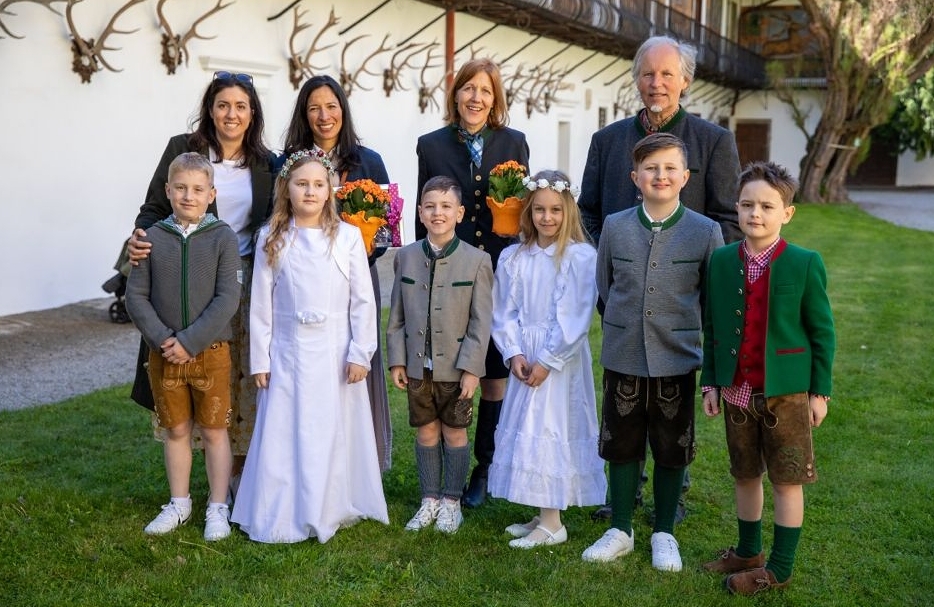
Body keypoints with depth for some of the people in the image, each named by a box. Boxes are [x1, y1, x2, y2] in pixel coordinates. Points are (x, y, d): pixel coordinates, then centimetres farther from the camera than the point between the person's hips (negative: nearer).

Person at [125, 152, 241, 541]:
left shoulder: (222, 237, -7)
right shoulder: (152, 238, 0)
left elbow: (228, 298, -13)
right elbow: (136, 295, 0)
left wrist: (190, 341, -17)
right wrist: (162, 338, -13)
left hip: (211, 352, -2)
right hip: (163, 354, 2)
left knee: (214, 431, 8)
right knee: (176, 431, 15)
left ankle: (218, 507, 20)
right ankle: (179, 503, 30)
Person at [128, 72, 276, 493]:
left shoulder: (265, 163, 8)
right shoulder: (183, 149, 0)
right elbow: (156, 207, 0)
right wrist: (140, 240, -21)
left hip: (246, 282, 2)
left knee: (244, 375, 3)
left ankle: (241, 473, 16)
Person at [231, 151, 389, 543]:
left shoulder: (347, 236, -3)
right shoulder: (271, 239, 1)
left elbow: (363, 301, -1)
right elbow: (261, 304, 3)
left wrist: (360, 353, -6)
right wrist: (259, 360, 1)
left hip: (335, 354, -1)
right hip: (288, 353, 1)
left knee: (334, 434, 8)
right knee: (283, 436, 5)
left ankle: (331, 510, 24)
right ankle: (282, 517, 18)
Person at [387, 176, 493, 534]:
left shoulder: (476, 261, -6)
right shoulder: (406, 257, 2)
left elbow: (481, 321, -8)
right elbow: (396, 315, 6)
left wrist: (471, 367, -12)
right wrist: (397, 360, 2)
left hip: (456, 367, -3)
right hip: (418, 366, 3)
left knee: (454, 433, 9)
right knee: (426, 431, 13)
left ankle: (451, 502, 24)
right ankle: (430, 500, 27)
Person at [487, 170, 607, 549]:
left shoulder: (580, 257, -10)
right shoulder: (513, 258, 5)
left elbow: (574, 319, -13)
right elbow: (504, 311, 5)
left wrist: (547, 360, -14)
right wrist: (514, 353, -8)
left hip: (561, 360, -5)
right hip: (524, 359, 5)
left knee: (549, 432, -3)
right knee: (525, 431, 10)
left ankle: (552, 524, 8)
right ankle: (541, 514, 22)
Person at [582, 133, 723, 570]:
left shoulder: (706, 231, -6)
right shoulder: (614, 227, -1)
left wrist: (679, 324, 4)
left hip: (676, 359, -1)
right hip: (623, 357, 1)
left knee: (671, 449, 10)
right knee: (622, 445, 12)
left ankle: (664, 534, 28)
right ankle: (621, 530, 28)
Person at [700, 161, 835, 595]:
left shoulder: (805, 264, -9)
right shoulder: (721, 261, 1)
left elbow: (822, 332, -4)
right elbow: (711, 327, 7)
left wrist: (820, 391, -4)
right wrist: (710, 382, 5)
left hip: (786, 393, -4)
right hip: (737, 391, 4)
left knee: (787, 480, 6)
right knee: (745, 474, 17)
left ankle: (779, 569, 19)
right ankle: (748, 552, 34)